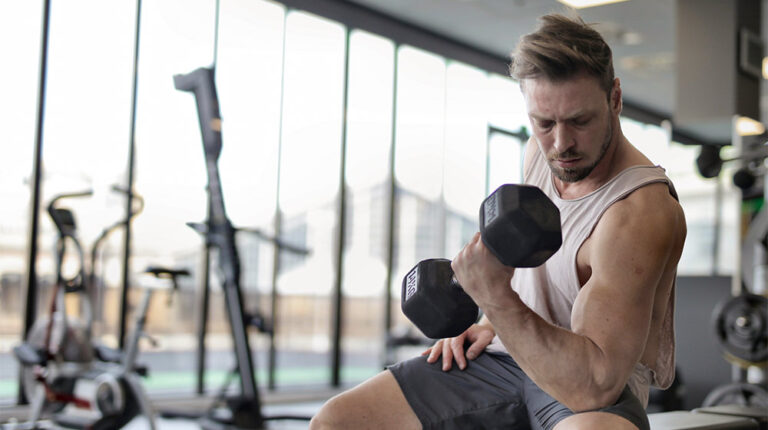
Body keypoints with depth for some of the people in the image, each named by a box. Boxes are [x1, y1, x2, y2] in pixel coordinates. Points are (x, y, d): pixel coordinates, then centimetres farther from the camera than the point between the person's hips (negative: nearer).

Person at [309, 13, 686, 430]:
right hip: (513, 353, 7)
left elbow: (594, 383, -32)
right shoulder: (540, 150, 1)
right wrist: (493, 322, 10)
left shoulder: (641, 212, -25)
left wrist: (497, 300, -39)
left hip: (600, 388, -7)